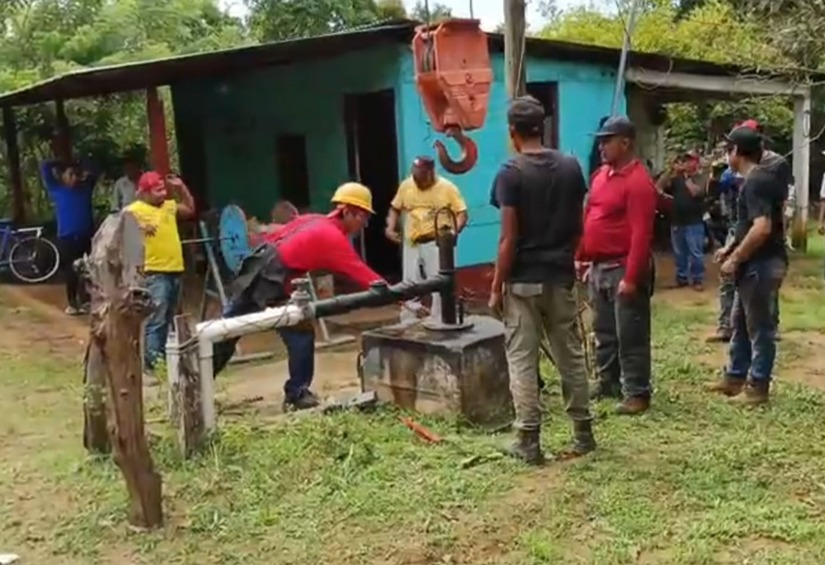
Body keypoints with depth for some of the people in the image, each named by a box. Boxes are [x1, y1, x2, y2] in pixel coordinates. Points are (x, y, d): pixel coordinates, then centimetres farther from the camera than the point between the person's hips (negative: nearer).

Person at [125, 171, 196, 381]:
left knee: (169, 319, 18)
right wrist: (139, 226, -39)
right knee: (156, 319, -13)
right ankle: (147, 366, -13)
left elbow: (190, 210, 28)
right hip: (155, 272, -8)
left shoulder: (169, 205, 14)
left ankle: (163, 352, 32)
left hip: (175, 269, 8)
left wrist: (181, 187, 16)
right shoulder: (135, 209, -9)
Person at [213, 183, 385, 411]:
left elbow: (271, 237, 19)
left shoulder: (312, 220, 17)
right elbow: (362, 273, -13)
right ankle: (297, 395, 11)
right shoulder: (334, 237, -8)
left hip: (253, 274, 9)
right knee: (301, 334, 2)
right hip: (270, 283, -9)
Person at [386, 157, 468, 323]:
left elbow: (462, 213, -7)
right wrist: (390, 228, -3)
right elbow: (395, 208, 14)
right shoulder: (406, 185, 2)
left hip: (437, 244, -4)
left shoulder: (447, 188, -7)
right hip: (412, 244, 4)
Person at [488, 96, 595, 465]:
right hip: (561, 277, 5)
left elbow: (509, 238, -14)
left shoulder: (511, 173, -12)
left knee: (522, 361, 3)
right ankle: (583, 433, 21)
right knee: (570, 356, 13)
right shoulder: (571, 167, 3)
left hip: (523, 281, -5)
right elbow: (578, 227, 8)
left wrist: (496, 287, -7)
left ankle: (528, 441, 6)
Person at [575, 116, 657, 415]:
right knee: (603, 331, 18)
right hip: (598, 267, 9)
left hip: (623, 269, -9)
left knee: (630, 335, -1)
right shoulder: (600, 175, 12)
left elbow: (641, 235, -20)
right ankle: (607, 381, 31)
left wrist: (631, 277, -23)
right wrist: (582, 257, 16)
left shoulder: (639, 182, -15)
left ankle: (636, 393, 8)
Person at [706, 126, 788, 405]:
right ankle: (735, 376, 30)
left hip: (761, 264, -10)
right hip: (754, 263, 10)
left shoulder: (756, 181, -20)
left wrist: (735, 259, -22)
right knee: (741, 322, 18)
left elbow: (762, 228, -30)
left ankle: (758, 386, 12)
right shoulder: (758, 177, 11)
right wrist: (730, 249, 17)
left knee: (759, 327, 1)